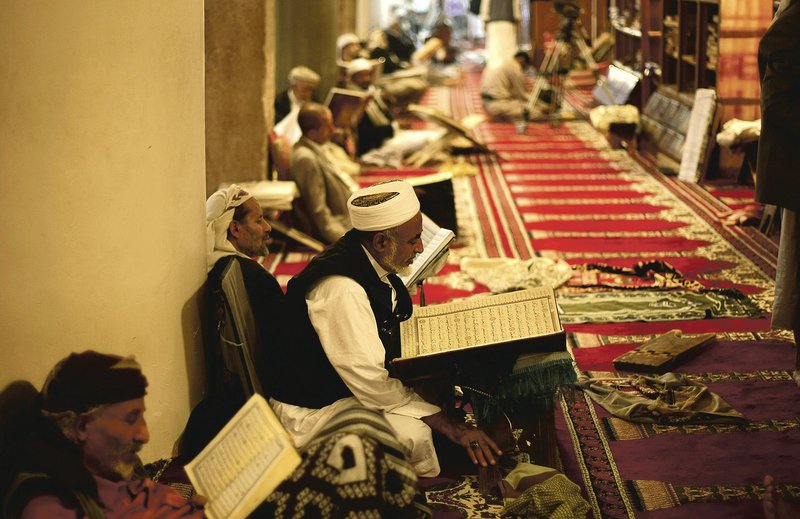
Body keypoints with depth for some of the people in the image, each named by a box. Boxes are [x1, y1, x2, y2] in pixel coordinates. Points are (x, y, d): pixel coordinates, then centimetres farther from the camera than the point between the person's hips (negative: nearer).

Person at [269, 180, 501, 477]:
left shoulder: (373, 263, -1)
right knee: (416, 434, -28)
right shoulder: (341, 289, -31)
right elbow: (370, 382, -30)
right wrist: (447, 424, -27)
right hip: (312, 413, -10)